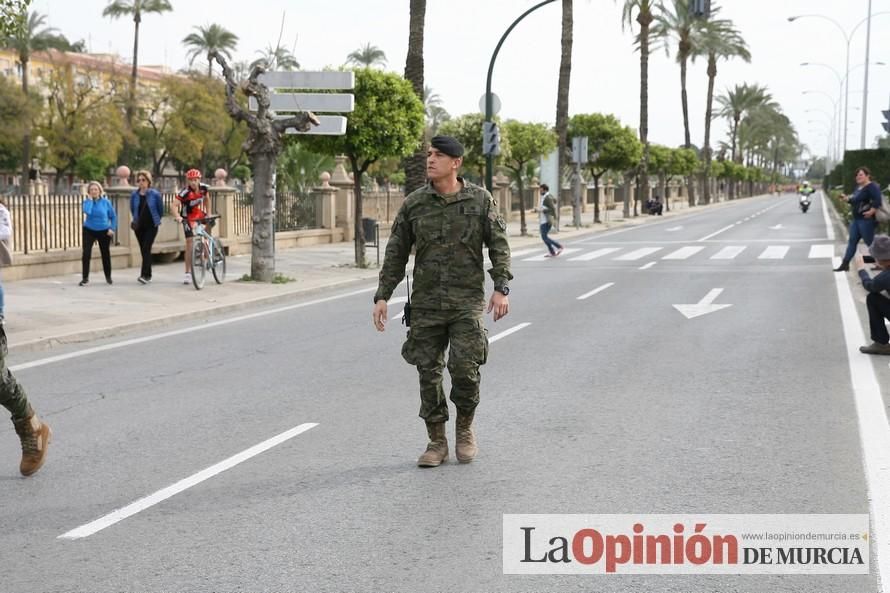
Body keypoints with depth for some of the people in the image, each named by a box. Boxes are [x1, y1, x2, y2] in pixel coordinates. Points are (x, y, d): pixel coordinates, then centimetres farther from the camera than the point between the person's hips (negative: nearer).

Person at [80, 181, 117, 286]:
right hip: (89, 231, 0)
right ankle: (85, 278, -8)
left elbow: (113, 216, 2)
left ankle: (108, 277, 30)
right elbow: (87, 211, -29)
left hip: (104, 231, 0)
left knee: (105, 254, 10)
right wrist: (90, 199, -20)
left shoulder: (106, 202, -7)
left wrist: (112, 229, -8)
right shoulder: (87, 201, -6)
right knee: (86, 253, -15)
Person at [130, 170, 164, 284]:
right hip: (139, 226, 4)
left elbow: (161, 209, 4)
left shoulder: (155, 194, -8)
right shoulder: (134, 195, 0)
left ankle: (144, 275, -21)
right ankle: (148, 275, 18)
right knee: (143, 250, 8)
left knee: (146, 249, -15)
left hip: (151, 226, -4)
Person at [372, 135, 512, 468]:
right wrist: (382, 296, 2)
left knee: (464, 367, -11)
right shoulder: (414, 203, 4)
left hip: (467, 302, -2)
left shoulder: (480, 200, 1)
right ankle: (436, 442, 15)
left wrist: (501, 288, -11)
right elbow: (396, 253, 7)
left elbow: (499, 246, 1)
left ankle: (465, 428, 15)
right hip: (426, 303, 2)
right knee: (428, 372, 3)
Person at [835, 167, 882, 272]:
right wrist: (847, 198, 8)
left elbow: (877, 201, -26)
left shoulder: (872, 187, -15)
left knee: (870, 242, -2)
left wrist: (871, 212, -28)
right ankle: (845, 264, 13)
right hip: (856, 219, 10)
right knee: (852, 241, 10)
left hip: (866, 220, -10)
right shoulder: (858, 187, 14)